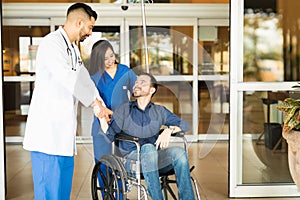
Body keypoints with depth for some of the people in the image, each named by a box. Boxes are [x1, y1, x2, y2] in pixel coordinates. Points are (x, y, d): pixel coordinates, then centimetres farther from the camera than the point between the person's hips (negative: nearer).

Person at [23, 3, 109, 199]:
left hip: (64, 133, 10)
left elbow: (84, 78, 22)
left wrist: (101, 107, 12)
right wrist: (95, 102, -15)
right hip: (47, 132, -10)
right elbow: (68, 79, -25)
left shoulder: (73, 49, 19)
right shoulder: (52, 43, -13)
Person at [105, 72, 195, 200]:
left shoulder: (159, 111, 19)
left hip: (154, 157, 3)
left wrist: (169, 130, -8)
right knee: (148, 148, -36)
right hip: (131, 157, -2)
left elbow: (185, 125, 10)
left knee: (179, 152, -28)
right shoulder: (123, 110, 12)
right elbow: (109, 136, 3)